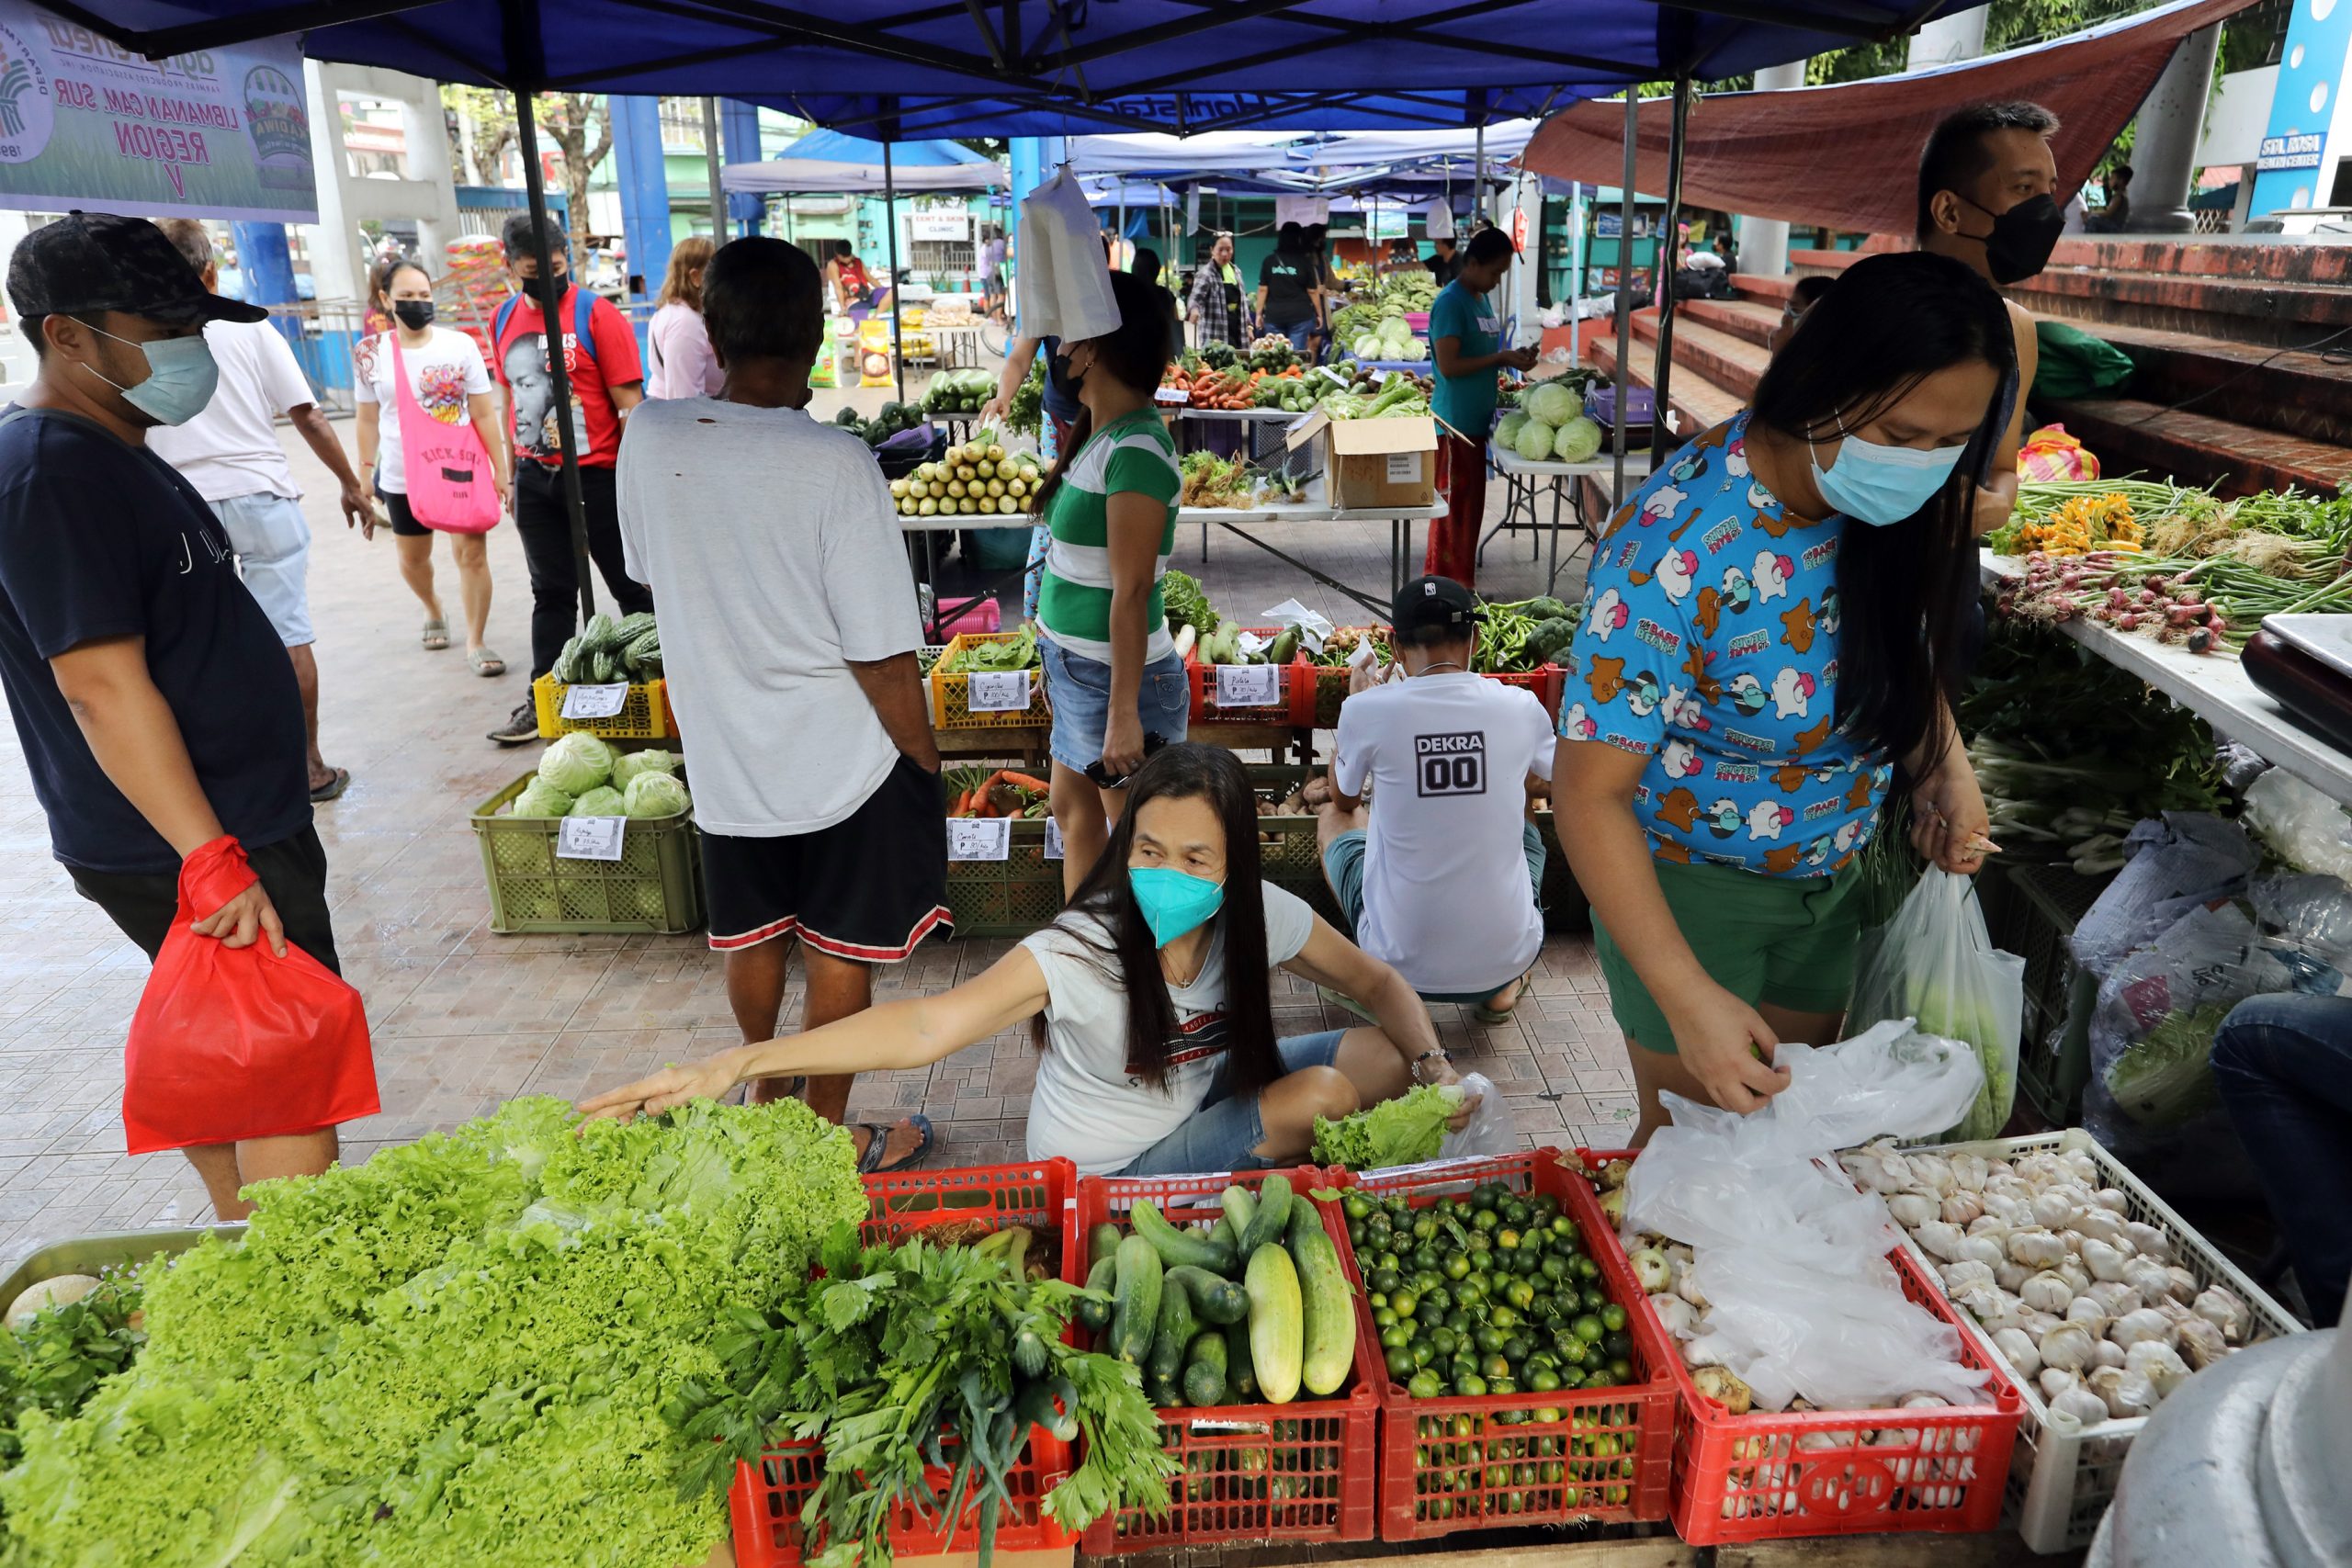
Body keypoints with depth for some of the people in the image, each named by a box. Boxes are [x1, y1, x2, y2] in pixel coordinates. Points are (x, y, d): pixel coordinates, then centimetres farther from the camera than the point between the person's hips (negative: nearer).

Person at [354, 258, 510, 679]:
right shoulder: (373, 354, -2)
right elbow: (368, 422, 4)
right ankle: (433, 610, 48)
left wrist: (502, 472, -7)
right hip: (402, 477, 2)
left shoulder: (461, 344, -6)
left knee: (473, 554, -7)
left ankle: (476, 642, 6)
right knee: (413, 559, 18)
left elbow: (485, 414, -5)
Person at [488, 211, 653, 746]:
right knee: (551, 593, 12)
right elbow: (513, 398, 15)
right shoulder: (504, 321, 7)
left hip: (597, 475, -5)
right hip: (535, 478, 5)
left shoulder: (596, 313, -9)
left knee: (632, 587, 5)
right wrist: (512, 472, 17)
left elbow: (628, 400, -11)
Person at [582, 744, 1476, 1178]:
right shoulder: (1080, 952, -31)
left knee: (1381, 1056, -7)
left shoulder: (1260, 918, -16)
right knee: (1320, 1095, -22)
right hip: (1105, 1172, -5)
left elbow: (1377, 983, -1)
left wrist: (1433, 1064, -21)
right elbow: (925, 1027, -42)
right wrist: (737, 1065, -52)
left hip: (1201, 1101, 6)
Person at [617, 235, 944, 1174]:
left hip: (723, 754, 5)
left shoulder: (648, 438, -7)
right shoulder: (834, 463, -22)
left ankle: (768, 1095, 45)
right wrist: (927, 759, -7)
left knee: (751, 937, 23)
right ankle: (827, 1134, 28)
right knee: (840, 955, 12)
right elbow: (883, 655, -20)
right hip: (843, 761, -5)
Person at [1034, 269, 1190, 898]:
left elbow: (1132, 591, -24)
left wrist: (1124, 715, -23)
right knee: (1072, 808, 22)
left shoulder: (1136, 451, -21)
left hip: (1116, 676, -10)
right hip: (1075, 665, 10)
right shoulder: (1098, 433, 8)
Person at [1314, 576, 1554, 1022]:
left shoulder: (1367, 710, -12)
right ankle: (1501, 990, 24)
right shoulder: (1520, 707, -6)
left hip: (1402, 964, -1)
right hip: (1506, 958, 2)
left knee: (1332, 817, 25)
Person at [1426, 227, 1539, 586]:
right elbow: (1448, 366, -21)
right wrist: (1501, 358, -16)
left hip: (1476, 421, 9)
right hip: (1455, 423, -9)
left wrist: (1512, 358, 2)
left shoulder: (1482, 300, 14)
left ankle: (1460, 582, 23)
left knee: (1471, 505, 13)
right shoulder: (1450, 303, -14)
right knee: (1453, 506, -4)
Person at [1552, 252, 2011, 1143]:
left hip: (1834, 872, 6)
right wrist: (1688, 997, -37)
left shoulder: (1897, 502, -14)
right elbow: (1590, 791, -32)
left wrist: (1945, 768, -10)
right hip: (1690, 883, -6)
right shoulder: (1679, 544, -34)